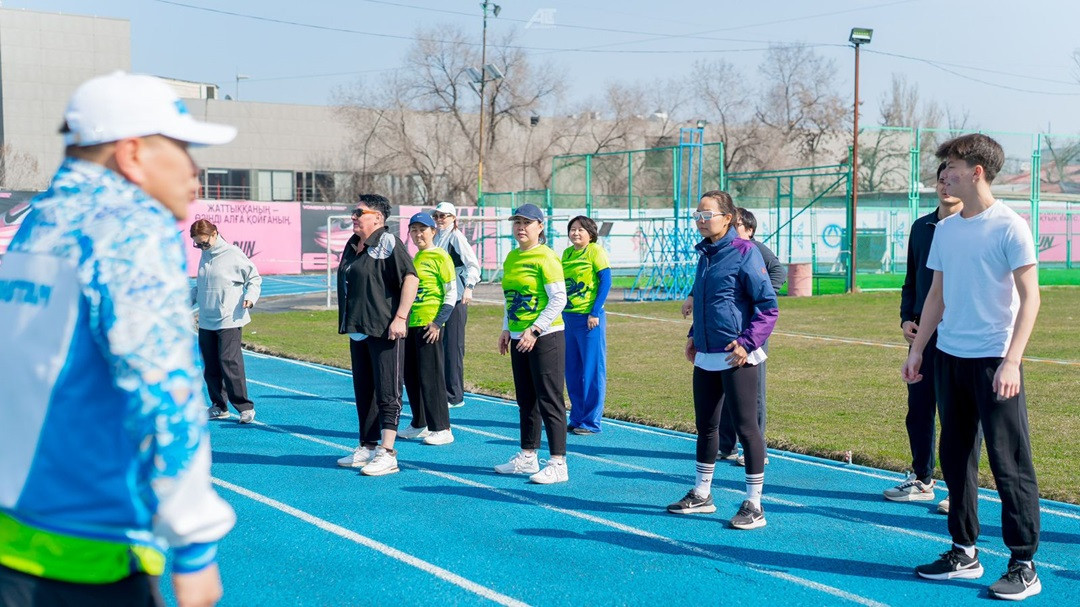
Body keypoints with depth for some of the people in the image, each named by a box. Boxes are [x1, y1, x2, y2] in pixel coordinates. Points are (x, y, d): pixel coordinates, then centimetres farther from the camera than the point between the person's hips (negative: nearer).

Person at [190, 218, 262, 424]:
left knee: (229, 362, -14)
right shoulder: (204, 257, 13)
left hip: (229, 320, -7)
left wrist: (250, 296, -16)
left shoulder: (233, 254, -7)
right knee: (210, 367, 7)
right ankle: (219, 406, 18)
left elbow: (254, 278, -1)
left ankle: (245, 407, -8)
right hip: (206, 321, 7)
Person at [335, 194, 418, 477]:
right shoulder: (353, 245, 15)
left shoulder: (388, 243, -11)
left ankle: (387, 454, -5)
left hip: (385, 331, -9)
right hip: (358, 331, 9)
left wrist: (400, 318, -23)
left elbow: (411, 278, -18)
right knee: (363, 391, 14)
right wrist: (347, 323, 23)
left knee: (387, 392, -6)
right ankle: (367, 447, 24)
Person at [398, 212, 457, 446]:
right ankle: (419, 425, 23)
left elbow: (451, 293, -10)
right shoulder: (415, 258, 16)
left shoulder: (440, 257, -8)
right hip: (411, 323, 8)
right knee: (411, 375, 12)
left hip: (429, 324, -8)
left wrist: (438, 322, -16)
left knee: (431, 375, -6)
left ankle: (442, 429, 0)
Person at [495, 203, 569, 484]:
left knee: (549, 400, -6)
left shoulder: (545, 257, -11)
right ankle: (528, 457, 25)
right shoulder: (511, 257, 13)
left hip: (546, 337, -8)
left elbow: (559, 299, -15)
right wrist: (507, 329, 13)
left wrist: (534, 330, -19)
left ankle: (558, 463, -3)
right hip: (519, 339, 8)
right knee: (526, 400, 15)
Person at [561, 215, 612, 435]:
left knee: (592, 371, -1)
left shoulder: (595, 251, -7)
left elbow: (606, 282, -10)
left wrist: (595, 313, -15)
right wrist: (560, 313, 14)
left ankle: (591, 422, 5)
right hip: (568, 317, 7)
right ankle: (577, 418, 21)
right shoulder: (567, 253, 12)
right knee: (572, 371, 11)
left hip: (589, 318, -7)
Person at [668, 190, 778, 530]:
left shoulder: (744, 252, -12)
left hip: (736, 358, -8)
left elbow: (768, 305, -13)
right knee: (705, 425, 16)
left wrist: (748, 342, -18)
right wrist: (694, 336, 20)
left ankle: (754, 505, 5)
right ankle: (701, 494, 29)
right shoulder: (705, 253, 12)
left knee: (746, 427, -2)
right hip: (705, 358, 8)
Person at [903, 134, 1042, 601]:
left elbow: (1030, 297, -12)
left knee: (1009, 463, -3)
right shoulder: (945, 229, 10)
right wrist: (917, 350, 12)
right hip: (949, 357, 7)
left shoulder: (1009, 227, -10)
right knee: (955, 457, 12)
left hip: (994, 360, -7)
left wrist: (1011, 361, -20)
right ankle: (964, 553, 23)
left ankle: (1024, 566, 5)